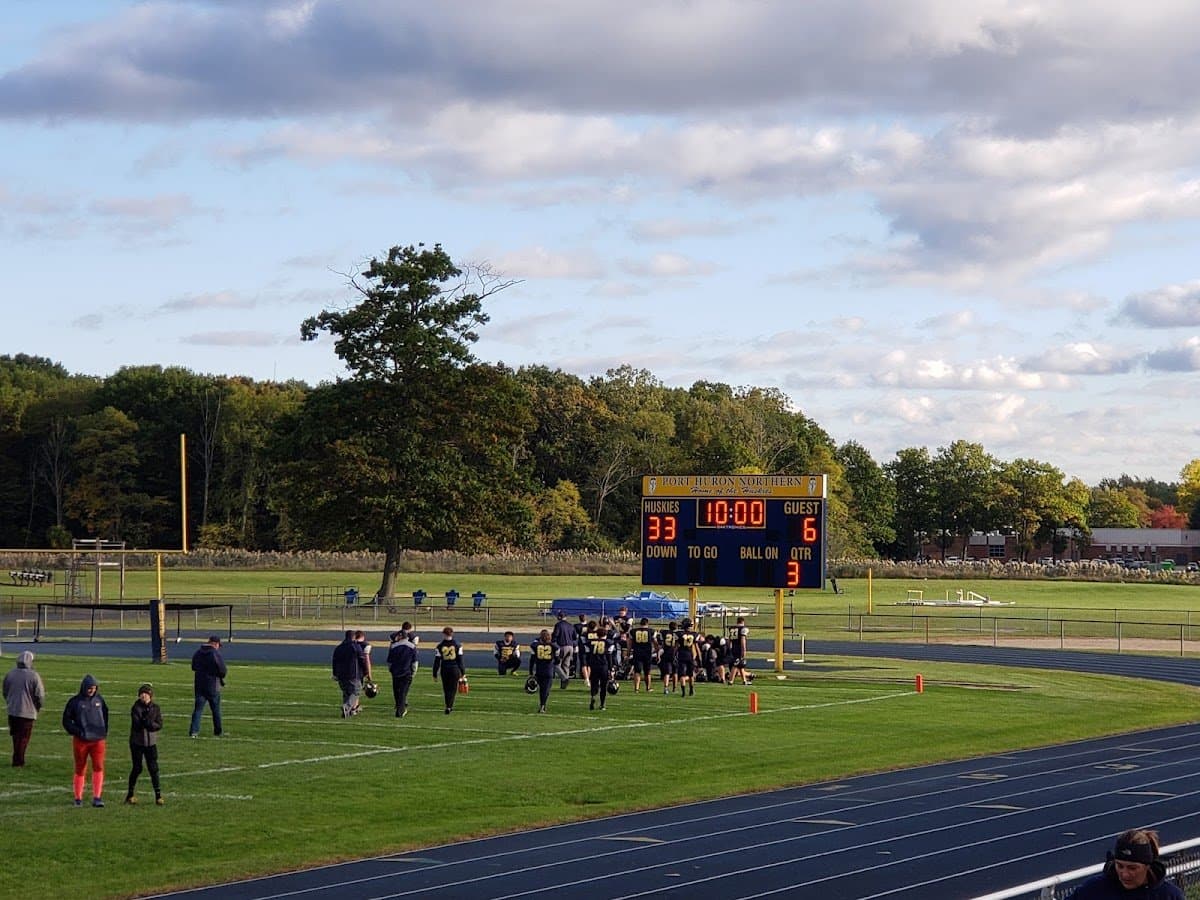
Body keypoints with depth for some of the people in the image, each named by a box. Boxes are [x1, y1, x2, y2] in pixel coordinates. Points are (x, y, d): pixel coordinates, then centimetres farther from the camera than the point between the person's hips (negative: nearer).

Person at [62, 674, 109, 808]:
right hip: (80, 741, -2)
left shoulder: (99, 700, 6)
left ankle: (97, 798, -12)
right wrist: (77, 732, -13)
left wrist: (105, 733, 10)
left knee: (98, 767, -12)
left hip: (98, 740, 2)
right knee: (80, 770, 7)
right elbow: (66, 720, -1)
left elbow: (106, 716, 19)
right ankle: (78, 799, 18)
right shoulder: (75, 702, -4)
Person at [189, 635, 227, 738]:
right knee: (216, 709, 12)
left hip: (199, 686, 4)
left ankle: (193, 731, -8)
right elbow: (223, 670, -15)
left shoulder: (197, 653, 4)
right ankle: (218, 731, 21)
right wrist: (224, 672, 8)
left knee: (198, 708, 3)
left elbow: (194, 667, 17)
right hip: (213, 686, -4)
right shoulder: (216, 654, -14)